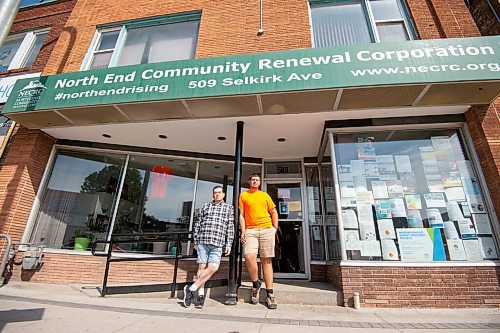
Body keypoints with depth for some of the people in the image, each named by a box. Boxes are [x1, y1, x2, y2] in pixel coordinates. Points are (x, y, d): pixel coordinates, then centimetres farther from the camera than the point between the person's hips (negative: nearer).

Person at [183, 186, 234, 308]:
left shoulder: (229, 208, 12)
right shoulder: (205, 206, 16)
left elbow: (230, 227, 7)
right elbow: (198, 224, 15)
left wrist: (229, 244, 0)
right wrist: (195, 241, 12)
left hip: (218, 243, -1)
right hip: (203, 241, 1)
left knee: (213, 267, -12)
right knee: (201, 267, 1)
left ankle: (192, 288, 2)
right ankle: (201, 295, 14)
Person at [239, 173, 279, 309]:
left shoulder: (265, 195, 16)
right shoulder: (243, 195, 13)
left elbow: (274, 212, 17)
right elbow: (241, 215, 8)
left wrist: (275, 228, 6)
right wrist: (243, 231, -2)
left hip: (267, 229, 1)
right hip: (250, 230, -1)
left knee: (266, 260, 2)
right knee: (249, 257, -20)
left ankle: (270, 294, 10)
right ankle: (256, 283, 7)